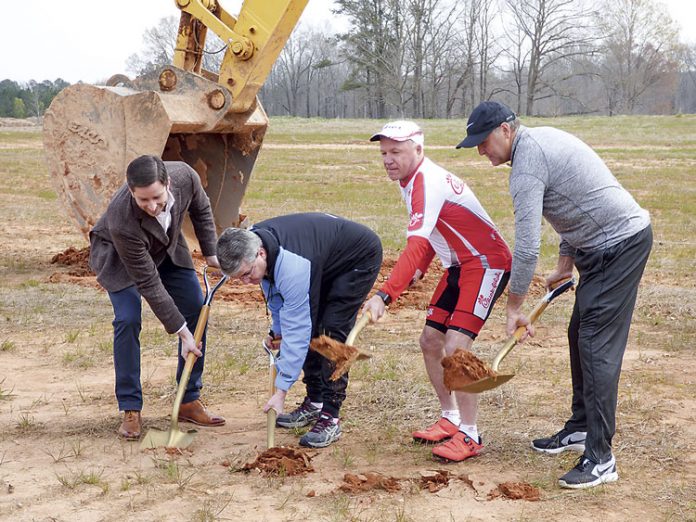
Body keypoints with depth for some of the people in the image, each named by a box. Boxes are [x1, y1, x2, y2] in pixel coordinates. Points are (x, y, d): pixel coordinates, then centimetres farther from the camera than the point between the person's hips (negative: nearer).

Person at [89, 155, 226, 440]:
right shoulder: (121, 221, -43)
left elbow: (201, 210, -6)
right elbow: (148, 283, -34)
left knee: (197, 311, -3)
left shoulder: (185, 176, -33)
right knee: (128, 320, -22)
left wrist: (211, 252, -4)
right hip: (118, 255, -5)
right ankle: (131, 410, -9)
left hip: (166, 247, 5)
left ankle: (189, 401, 7)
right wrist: (180, 330, -31)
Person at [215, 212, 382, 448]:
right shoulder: (250, 242, -16)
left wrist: (281, 391, -34)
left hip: (361, 258, -9)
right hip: (325, 261, 9)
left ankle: (331, 418, -15)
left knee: (332, 331, -18)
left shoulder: (292, 266, -41)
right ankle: (314, 403, 14)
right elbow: (273, 285, 7)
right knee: (309, 326, 4)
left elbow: (296, 331, -37)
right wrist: (277, 328, 4)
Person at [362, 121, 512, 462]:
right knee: (430, 341, 8)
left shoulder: (427, 182, -26)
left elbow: (416, 247, -39)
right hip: (459, 265, 10)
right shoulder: (411, 180, 5)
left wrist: (384, 295, -46)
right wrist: (419, 269, 9)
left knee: (456, 346, -19)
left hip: (487, 263, -10)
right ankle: (451, 419, 22)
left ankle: (469, 436, -8)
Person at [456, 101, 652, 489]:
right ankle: (581, 428, 29)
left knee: (598, 346, -12)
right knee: (581, 336, 17)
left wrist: (514, 306, -13)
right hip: (604, 243, 11)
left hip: (620, 245, -11)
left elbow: (527, 246, -22)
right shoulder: (542, 139, 13)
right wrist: (565, 264, 19)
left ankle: (600, 459, -11)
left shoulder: (527, 165, -19)